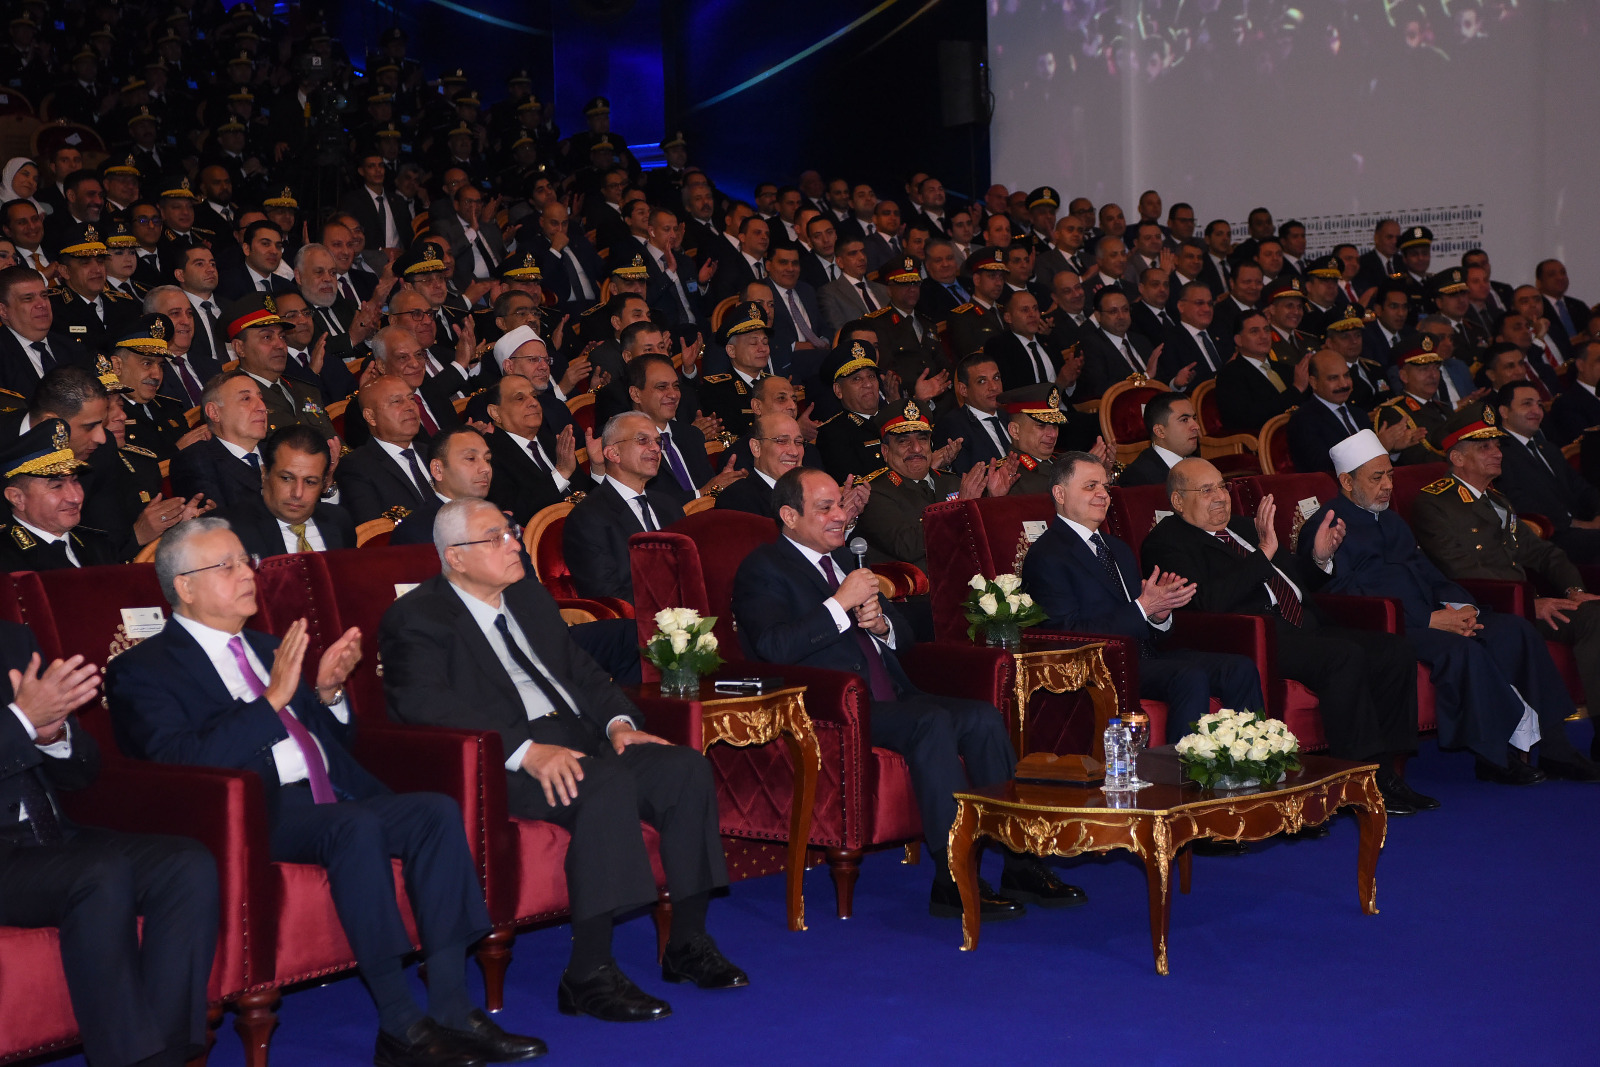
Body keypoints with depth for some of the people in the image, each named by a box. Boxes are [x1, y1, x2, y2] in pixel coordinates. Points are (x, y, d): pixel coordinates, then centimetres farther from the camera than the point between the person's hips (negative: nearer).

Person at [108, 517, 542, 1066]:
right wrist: (273, 698, -18)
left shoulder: (268, 649, 26)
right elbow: (179, 762, -14)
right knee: (356, 826, -35)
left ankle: (451, 1009, -23)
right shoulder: (142, 670, 3)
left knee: (438, 810, -19)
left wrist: (327, 690, 8)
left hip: (331, 801, 7)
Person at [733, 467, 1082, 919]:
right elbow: (773, 647, -19)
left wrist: (880, 623, 0)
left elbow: (904, 636, 24)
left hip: (888, 701, 8)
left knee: (983, 717, -14)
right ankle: (953, 880, -31)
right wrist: (842, 603, -18)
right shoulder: (763, 569, -1)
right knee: (932, 722, -31)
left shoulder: (841, 558, 23)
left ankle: (1019, 865, -14)